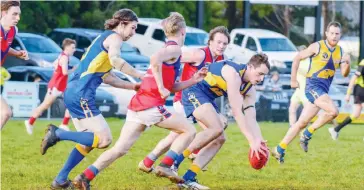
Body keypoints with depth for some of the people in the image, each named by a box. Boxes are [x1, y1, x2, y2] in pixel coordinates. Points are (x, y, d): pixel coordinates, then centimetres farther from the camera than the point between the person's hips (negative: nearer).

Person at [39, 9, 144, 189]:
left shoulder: (104, 38, 26)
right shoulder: (114, 37, -3)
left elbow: (107, 77, 27)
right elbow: (114, 59, -25)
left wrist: (133, 86, 21)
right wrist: (140, 75, -19)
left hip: (73, 93, 10)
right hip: (81, 94, -10)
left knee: (89, 140, 16)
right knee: (104, 139, -11)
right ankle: (58, 133, -10)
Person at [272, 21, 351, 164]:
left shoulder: (340, 51, 10)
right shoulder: (317, 47, -6)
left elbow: (344, 74, 10)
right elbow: (297, 58, 0)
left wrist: (347, 63, -12)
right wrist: (293, 80, 0)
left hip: (324, 90, 6)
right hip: (313, 86, -6)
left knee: (302, 122, 5)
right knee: (333, 111, -26)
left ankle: (280, 150, 12)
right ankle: (308, 133, -9)